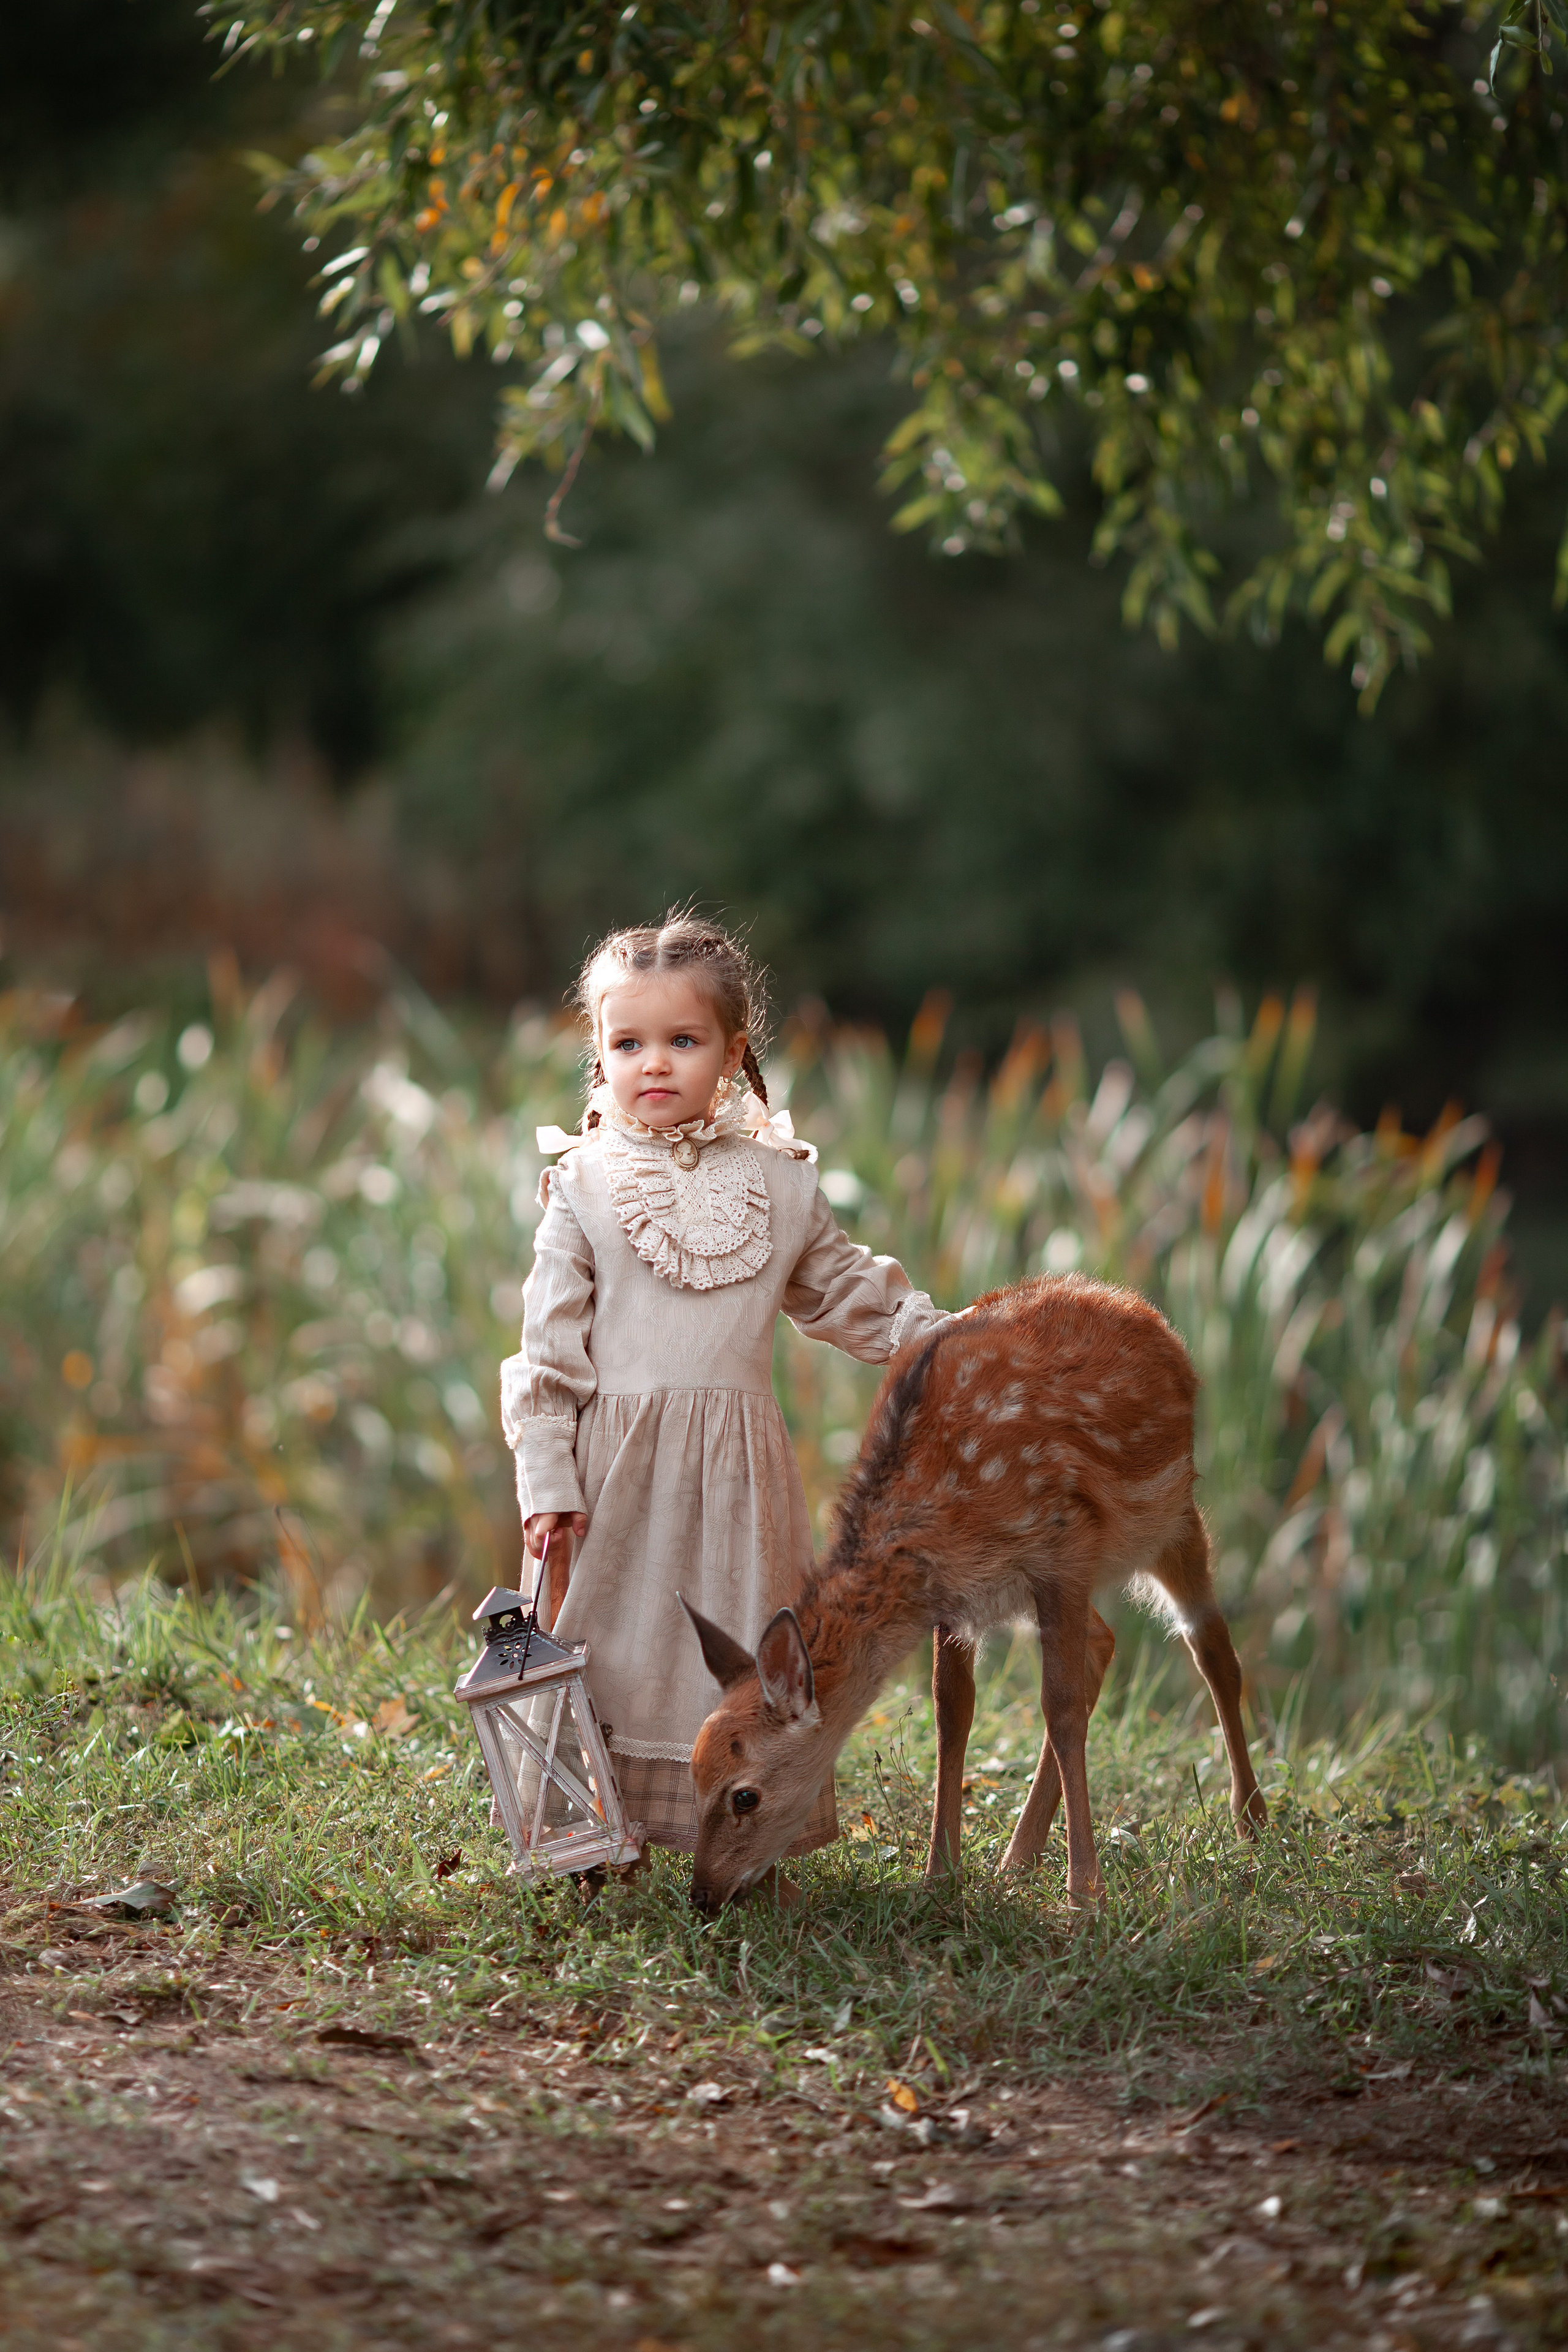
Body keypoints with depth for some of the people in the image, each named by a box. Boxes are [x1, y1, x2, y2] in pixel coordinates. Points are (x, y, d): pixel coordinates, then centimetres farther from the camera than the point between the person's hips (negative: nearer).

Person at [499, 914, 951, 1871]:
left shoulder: (780, 1185, 8)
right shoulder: (586, 1186, 1)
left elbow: (848, 1294, 22)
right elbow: (550, 1348, 0)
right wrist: (548, 1482, -5)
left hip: (737, 1466, 2)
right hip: (617, 1462, -1)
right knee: (614, 1645, 2)